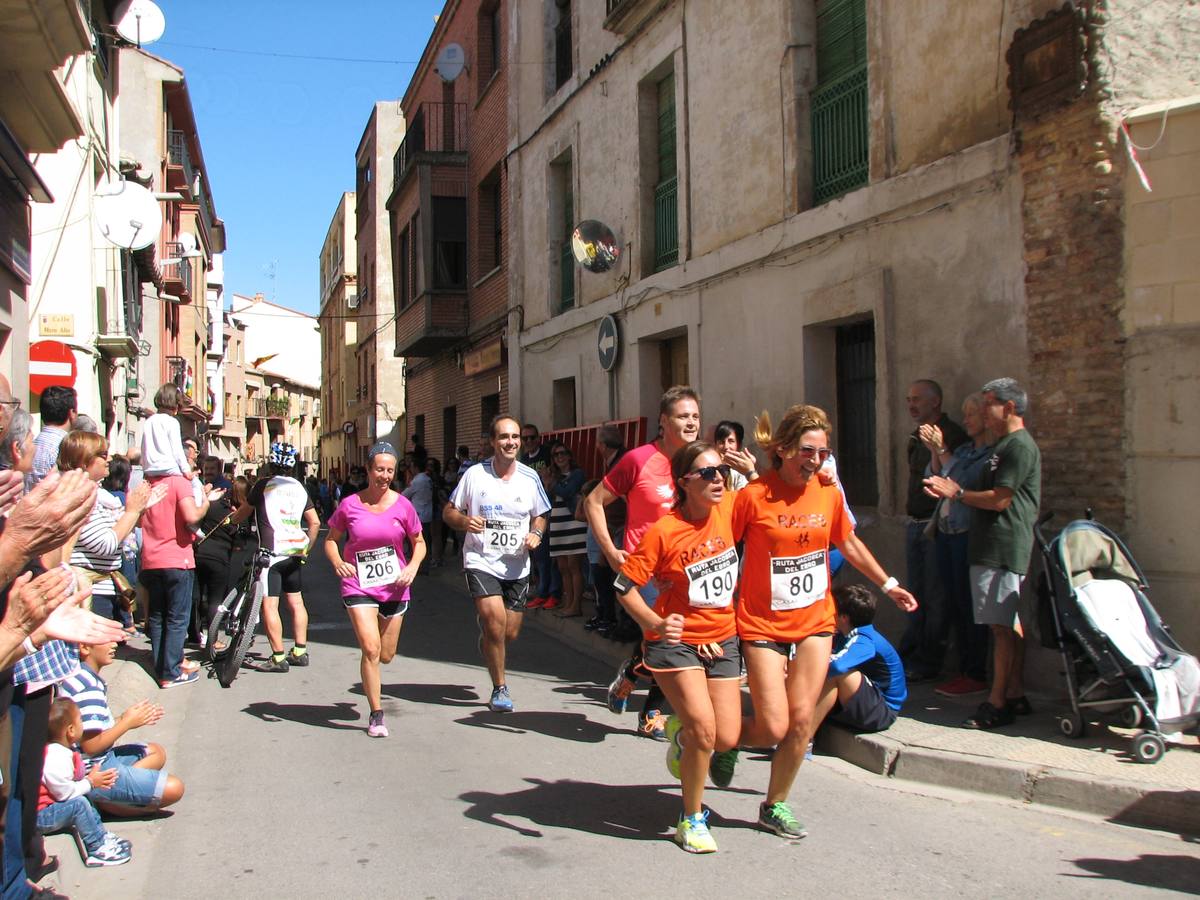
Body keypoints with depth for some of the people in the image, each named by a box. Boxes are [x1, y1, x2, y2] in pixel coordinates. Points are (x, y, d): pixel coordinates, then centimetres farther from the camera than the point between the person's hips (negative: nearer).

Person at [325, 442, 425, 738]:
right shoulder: (350, 505, -6)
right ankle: (376, 715, 1)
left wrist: (412, 567, -12)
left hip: (394, 587, 2)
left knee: (386, 656, 11)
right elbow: (331, 539, 5)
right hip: (358, 586, -2)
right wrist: (337, 562, -15)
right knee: (370, 649, -14)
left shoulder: (402, 505, -4)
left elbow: (419, 542, 6)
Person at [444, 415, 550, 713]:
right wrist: (465, 521, -18)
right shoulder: (474, 474, -5)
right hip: (481, 562, -3)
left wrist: (536, 534, -7)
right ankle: (500, 688, 2)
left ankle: (487, 649, 46)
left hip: (517, 567, 4)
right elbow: (448, 512, 3)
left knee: (510, 633, 8)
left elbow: (540, 516, 15)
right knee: (496, 623, -17)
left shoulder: (530, 477, 3)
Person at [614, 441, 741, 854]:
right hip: (676, 640, -5)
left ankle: (680, 731, 38)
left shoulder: (730, 508, -5)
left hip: (722, 639, 5)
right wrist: (655, 624, -29)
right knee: (704, 729, -17)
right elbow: (625, 587, -15)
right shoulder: (664, 531, -19)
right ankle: (692, 819, 7)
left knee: (727, 738, 0)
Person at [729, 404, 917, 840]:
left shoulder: (829, 493, -1)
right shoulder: (753, 496, -14)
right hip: (763, 624, -4)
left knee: (802, 721, 2)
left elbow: (848, 543, 17)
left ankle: (775, 806, 22)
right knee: (773, 729, -6)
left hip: (815, 621, 4)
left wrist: (888, 584, 22)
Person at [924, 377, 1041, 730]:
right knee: (1010, 625, 13)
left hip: (1003, 550, -10)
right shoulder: (1004, 445, 20)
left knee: (1003, 626, -7)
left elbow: (1000, 499, -18)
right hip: (993, 548, 10)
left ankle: (997, 704, -4)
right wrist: (954, 489, 8)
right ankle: (1016, 696, 20)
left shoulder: (1019, 446, -13)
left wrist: (957, 493, -8)